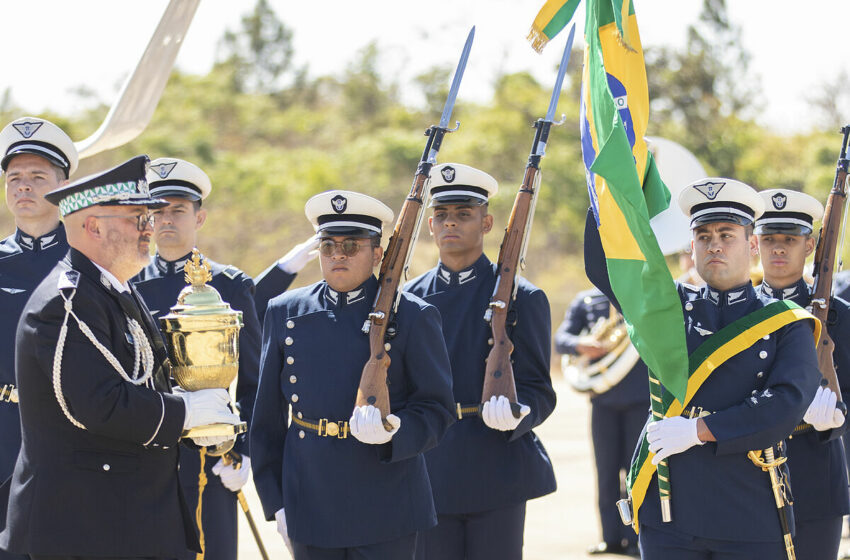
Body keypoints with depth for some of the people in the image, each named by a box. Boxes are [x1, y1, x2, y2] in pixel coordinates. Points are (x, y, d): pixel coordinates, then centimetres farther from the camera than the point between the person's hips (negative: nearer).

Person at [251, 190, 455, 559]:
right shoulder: (284, 313, 8)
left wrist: (394, 432, -22)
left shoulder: (412, 317, -1)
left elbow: (436, 409, -1)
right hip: (310, 508, 3)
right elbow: (268, 415, 12)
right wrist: (273, 499, 8)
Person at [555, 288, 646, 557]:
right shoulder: (587, 300, 9)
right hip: (603, 398, 2)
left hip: (642, 396, -2)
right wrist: (580, 345, -19)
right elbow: (561, 338, 2)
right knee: (606, 471, 5)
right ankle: (612, 537, 12)